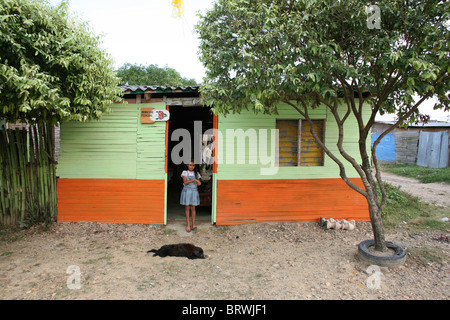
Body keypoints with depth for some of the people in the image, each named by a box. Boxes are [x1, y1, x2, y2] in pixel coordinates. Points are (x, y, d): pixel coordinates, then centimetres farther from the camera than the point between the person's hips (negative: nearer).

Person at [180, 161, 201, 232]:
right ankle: (188, 224, 9)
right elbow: (185, 182, -12)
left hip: (194, 192, 2)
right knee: (187, 208, 2)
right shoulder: (185, 172, 1)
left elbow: (199, 183, 11)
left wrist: (199, 183, -13)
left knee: (193, 208, 5)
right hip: (186, 191, -2)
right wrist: (194, 180, -20)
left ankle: (193, 224, 11)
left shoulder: (196, 173, 9)